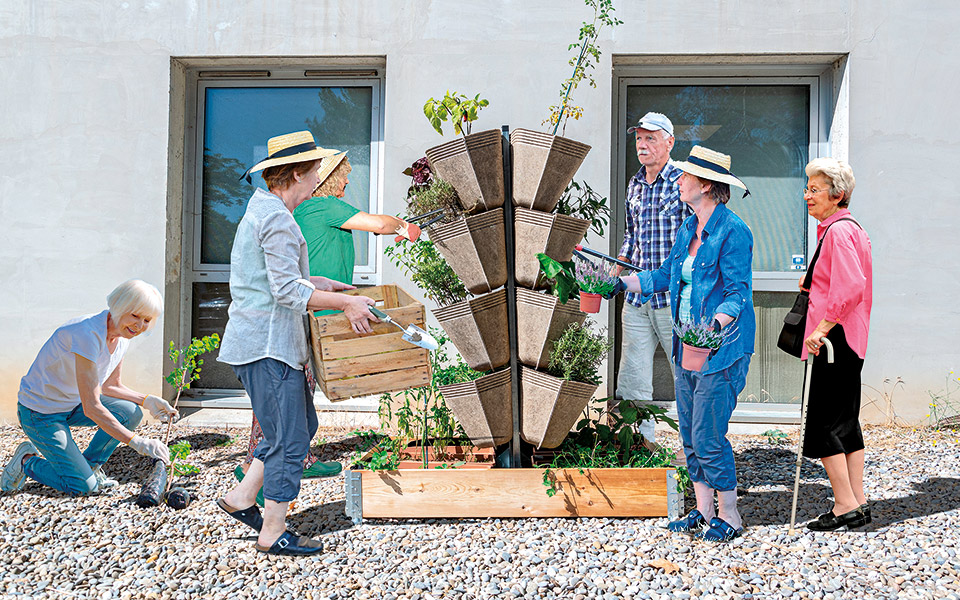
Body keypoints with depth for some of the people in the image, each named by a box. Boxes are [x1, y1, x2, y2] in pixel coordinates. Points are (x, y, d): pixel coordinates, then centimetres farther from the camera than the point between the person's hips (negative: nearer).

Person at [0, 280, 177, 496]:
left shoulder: (122, 335, -7)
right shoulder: (88, 334, -33)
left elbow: (110, 386, 7)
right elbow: (91, 407, -33)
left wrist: (147, 401, -11)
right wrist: (137, 442, -33)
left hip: (73, 403, 8)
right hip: (40, 412, -7)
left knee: (131, 412, -17)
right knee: (83, 486, -12)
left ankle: (90, 464, 5)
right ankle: (27, 461, 12)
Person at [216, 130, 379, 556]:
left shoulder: (260, 211, 18)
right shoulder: (277, 219, -16)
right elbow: (288, 291, -23)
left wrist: (323, 284, 22)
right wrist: (345, 303, -17)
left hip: (262, 341, 11)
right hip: (267, 345, -11)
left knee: (302, 424, 17)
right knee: (289, 439, -3)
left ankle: (241, 499, 25)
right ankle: (273, 534, 9)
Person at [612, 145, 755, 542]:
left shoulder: (733, 232, -13)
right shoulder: (688, 229, 12)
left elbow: (739, 292, -17)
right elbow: (666, 276, 21)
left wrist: (715, 325, -33)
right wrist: (621, 284, 18)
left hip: (721, 349, -8)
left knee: (708, 437, -4)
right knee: (690, 436, 12)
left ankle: (729, 516, 15)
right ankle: (703, 512, 26)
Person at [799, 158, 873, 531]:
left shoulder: (838, 231, -14)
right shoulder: (851, 228, 19)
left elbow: (851, 287, -25)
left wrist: (821, 329, -23)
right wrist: (814, 285, 19)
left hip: (834, 337, -11)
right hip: (849, 340, 11)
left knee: (823, 424, -4)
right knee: (847, 423, 13)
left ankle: (845, 506, 2)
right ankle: (858, 503, 18)